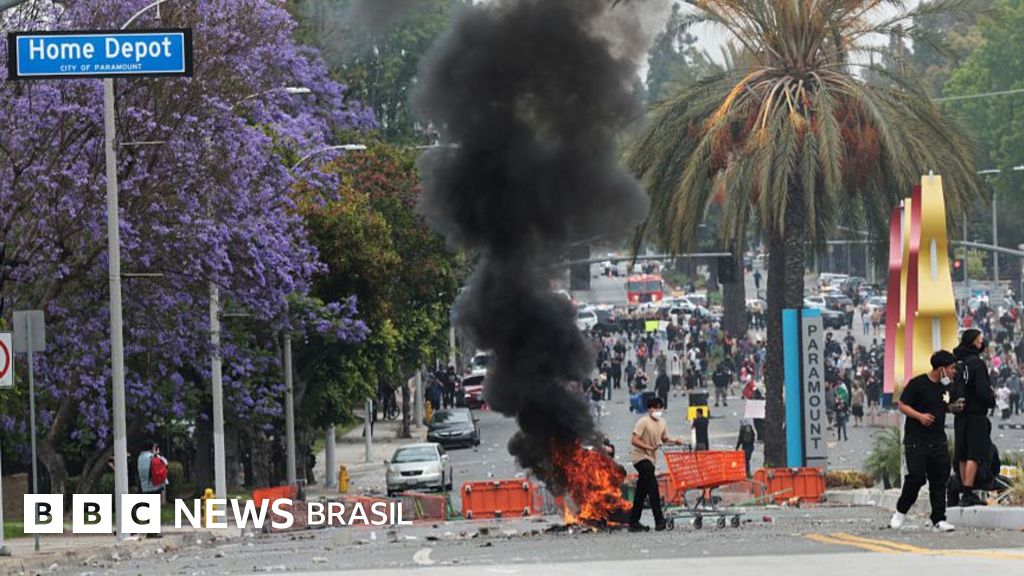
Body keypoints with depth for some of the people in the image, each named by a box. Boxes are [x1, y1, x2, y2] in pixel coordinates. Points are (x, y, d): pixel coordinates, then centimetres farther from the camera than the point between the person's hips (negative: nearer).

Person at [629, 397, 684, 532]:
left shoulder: (662, 423, 11)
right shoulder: (643, 422, -12)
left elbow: (664, 439, 24)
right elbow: (635, 440, -17)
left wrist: (675, 442, 4)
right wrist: (649, 447, -28)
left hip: (651, 459, 8)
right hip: (641, 457, -8)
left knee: (642, 491, 10)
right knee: (652, 486, -19)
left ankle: (634, 523, 15)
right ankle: (659, 519, -22)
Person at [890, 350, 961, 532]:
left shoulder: (945, 387, 11)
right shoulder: (917, 384, -9)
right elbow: (903, 405, -8)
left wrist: (952, 407, 4)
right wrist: (919, 416, -21)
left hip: (938, 441, 6)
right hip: (916, 441, -6)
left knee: (940, 479, 2)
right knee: (916, 477, -9)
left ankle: (938, 519, 6)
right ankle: (900, 512, 11)